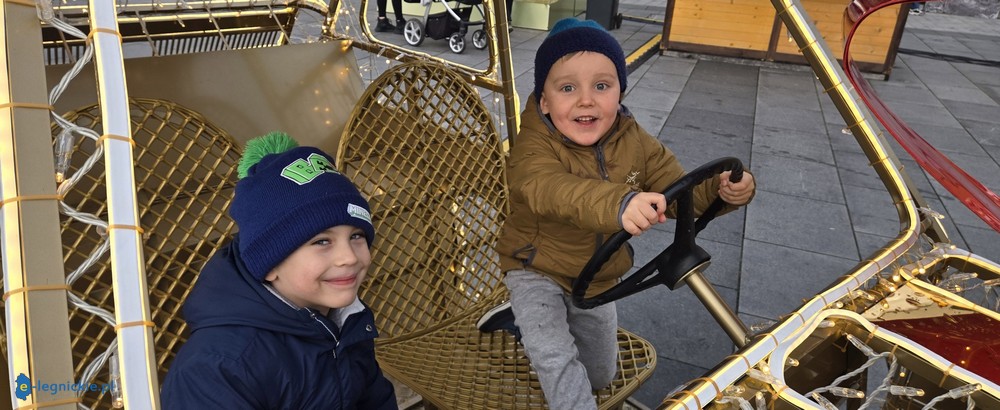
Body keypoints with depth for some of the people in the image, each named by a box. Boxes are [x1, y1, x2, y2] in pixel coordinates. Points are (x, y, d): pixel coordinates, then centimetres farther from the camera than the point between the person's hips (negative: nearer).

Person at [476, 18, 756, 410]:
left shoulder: (636, 143, -12)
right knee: (558, 361, -27)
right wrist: (618, 204, -71)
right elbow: (552, 189, -51)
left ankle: (524, 321, 38)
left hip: (599, 280, 5)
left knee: (600, 374, 22)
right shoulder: (534, 147, -30)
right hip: (537, 272, -5)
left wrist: (723, 189, -35)